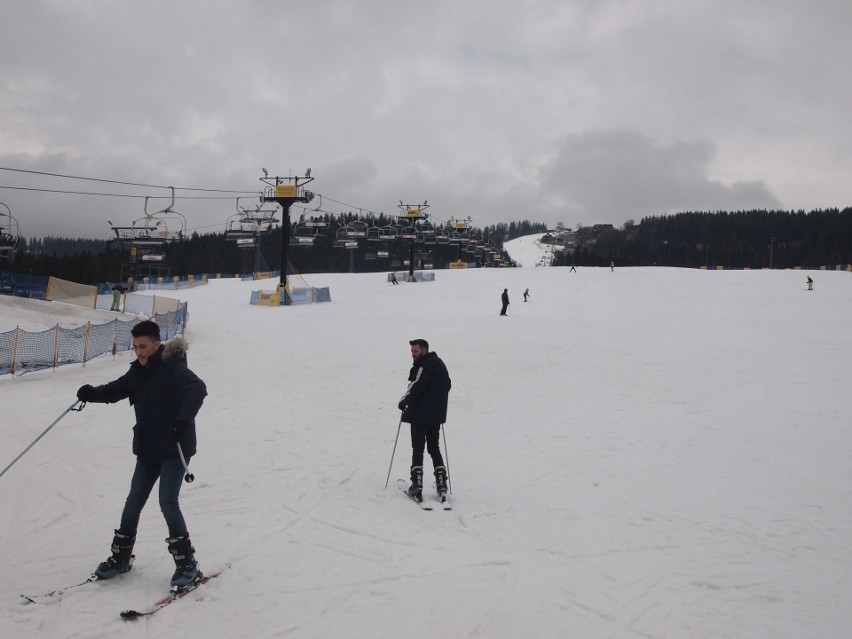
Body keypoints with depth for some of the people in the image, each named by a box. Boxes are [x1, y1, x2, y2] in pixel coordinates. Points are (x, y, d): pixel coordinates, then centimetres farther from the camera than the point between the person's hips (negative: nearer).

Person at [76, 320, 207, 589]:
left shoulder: (173, 367, -16)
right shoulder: (138, 371, 7)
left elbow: (197, 389, -31)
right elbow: (115, 390, 13)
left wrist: (184, 420, -44)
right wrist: (92, 393, -8)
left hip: (174, 448, -7)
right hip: (147, 449, 7)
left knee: (168, 502, -12)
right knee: (133, 502, 14)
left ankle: (186, 562, -1)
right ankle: (120, 556, 32)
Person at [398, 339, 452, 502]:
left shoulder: (424, 366, -16)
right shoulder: (439, 364, 12)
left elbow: (416, 387, -20)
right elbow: (447, 385, 18)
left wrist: (404, 402, -7)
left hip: (420, 415, -8)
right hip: (437, 415, 8)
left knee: (417, 450, -1)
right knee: (434, 449, 15)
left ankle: (417, 485, -1)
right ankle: (441, 484, 12)